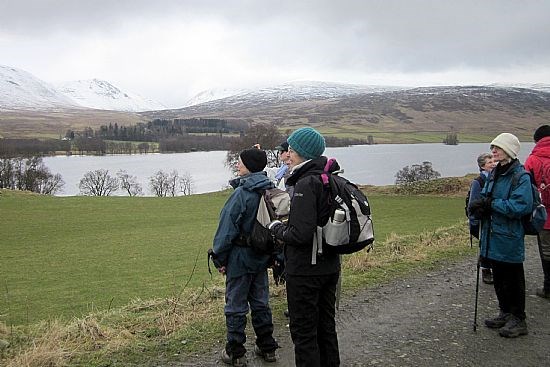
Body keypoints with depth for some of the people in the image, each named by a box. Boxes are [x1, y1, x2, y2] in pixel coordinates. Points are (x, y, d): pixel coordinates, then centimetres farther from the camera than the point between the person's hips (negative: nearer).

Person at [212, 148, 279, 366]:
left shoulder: (241, 194, -21)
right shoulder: (271, 191, 1)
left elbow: (227, 228, -18)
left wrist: (220, 258, -8)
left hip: (240, 258, -7)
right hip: (262, 258, 7)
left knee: (236, 306, 7)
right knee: (260, 303, 19)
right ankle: (267, 348, 28)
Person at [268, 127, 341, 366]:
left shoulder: (306, 184, -21)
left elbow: (301, 234, -27)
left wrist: (277, 228, -9)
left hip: (305, 271, -9)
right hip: (330, 266, 9)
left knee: (303, 331, 4)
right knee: (326, 325, 21)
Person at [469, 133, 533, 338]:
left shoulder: (521, 176, -14)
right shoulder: (494, 174, 10)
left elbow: (521, 206, -23)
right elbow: (485, 197, 15)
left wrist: (492, 204, -19)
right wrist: (481, 206, -7)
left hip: (510, 238, -8)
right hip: (492, 237, 8)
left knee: (513, 280, 4)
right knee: (498, 279, 18)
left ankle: (518, 320, 18)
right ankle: (505, 314, 32)